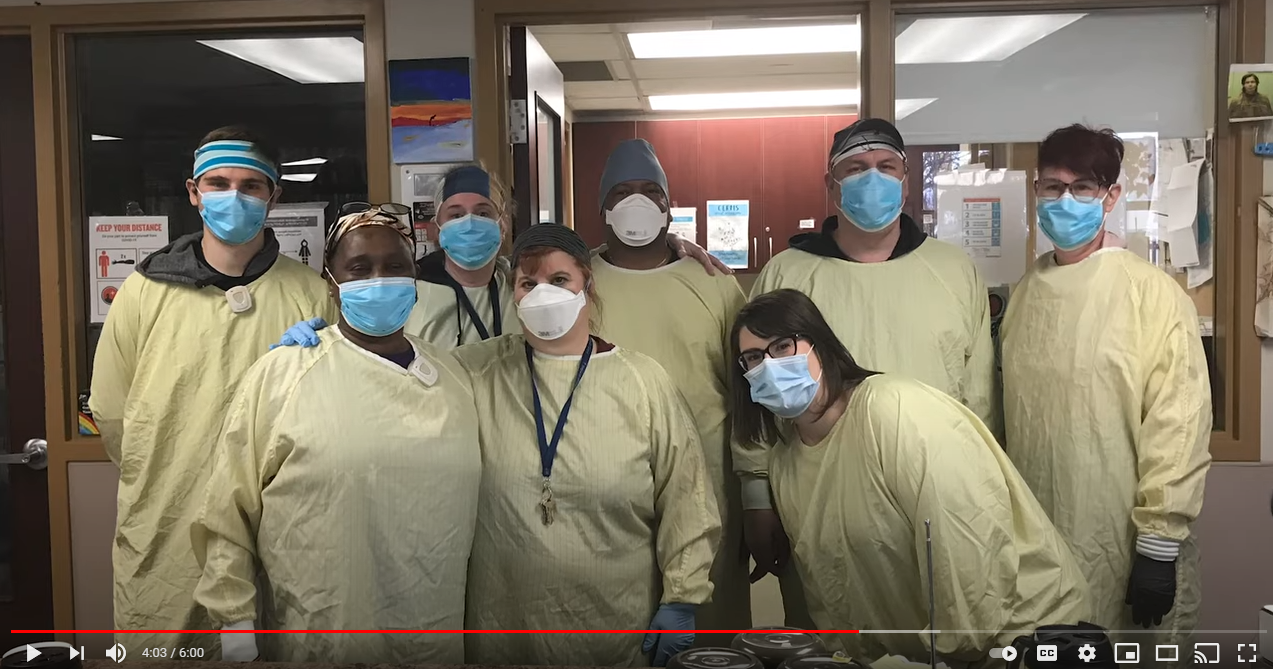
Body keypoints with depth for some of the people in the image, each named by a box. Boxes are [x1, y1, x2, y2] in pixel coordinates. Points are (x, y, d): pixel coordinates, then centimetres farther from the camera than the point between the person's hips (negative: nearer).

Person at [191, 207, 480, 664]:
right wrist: (236, 626, -6)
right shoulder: (279, 376, -6)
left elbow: (469, 507, 10)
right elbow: (229, 508, -4)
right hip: (312, 648, -2)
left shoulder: (454, 376, 5)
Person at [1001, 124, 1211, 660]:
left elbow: (1177, 428, -13)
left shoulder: (1154, 293, -11)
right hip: (1036, 536, 5)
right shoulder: (1025, 294, 6)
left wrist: (1159, 545, -13)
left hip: (1122, 539, -5)